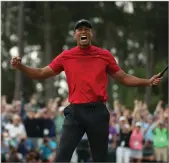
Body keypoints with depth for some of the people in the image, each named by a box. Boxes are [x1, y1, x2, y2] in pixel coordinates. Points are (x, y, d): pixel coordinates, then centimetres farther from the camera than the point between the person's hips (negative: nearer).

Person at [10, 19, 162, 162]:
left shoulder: (105, 55, 6)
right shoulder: (65, 56, 6)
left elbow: (124, 78, 13)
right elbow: (41, 73, 12)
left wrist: (149, 82, 4)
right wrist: (20, 66, -2)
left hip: (98, 111, 0)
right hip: (75, 112, 0)